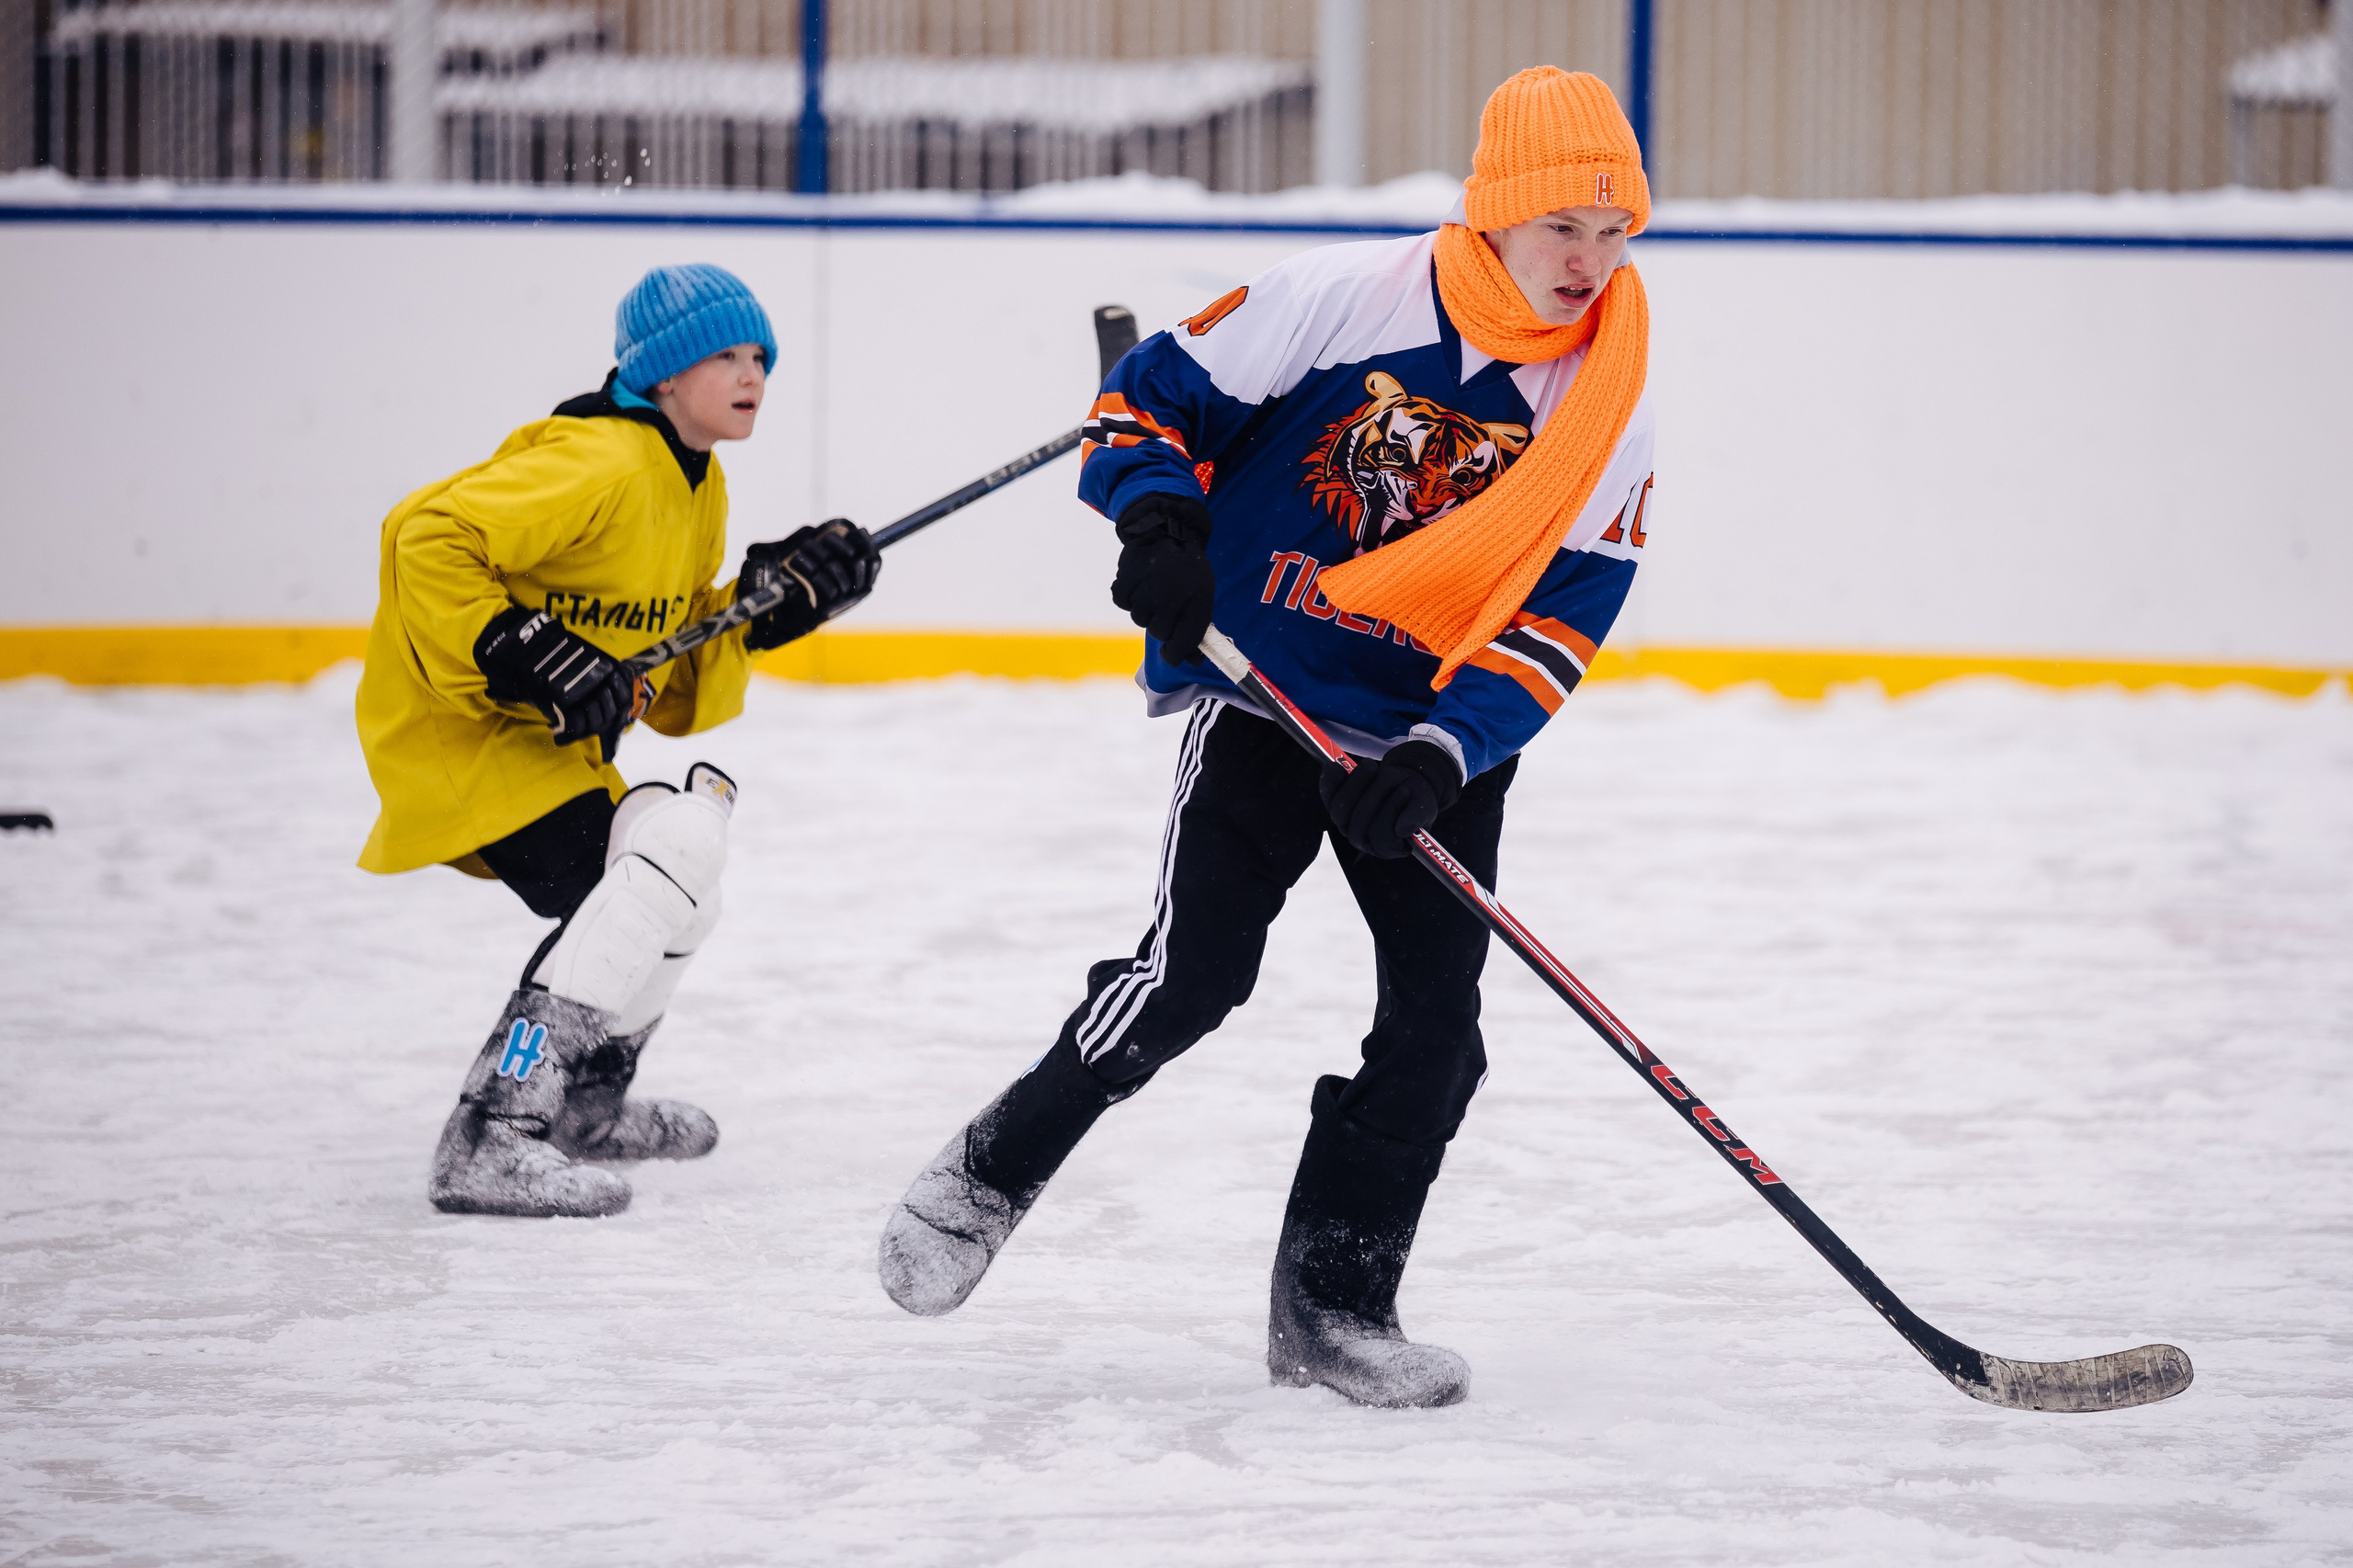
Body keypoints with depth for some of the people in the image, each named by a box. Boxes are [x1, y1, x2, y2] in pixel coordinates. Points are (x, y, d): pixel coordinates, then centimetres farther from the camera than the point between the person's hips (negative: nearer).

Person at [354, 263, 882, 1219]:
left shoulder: (696, 492, 11)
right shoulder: (596, 465, -20)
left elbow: (673, 695, 10)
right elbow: (427, 539, -29)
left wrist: (768, 607, -4)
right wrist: (516, 655, -31)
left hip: (546, 745, 11)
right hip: (455, 733, -11)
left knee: (683, 844, 25)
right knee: (669, 848, -25)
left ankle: (582, 1100, 42)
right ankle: (490, 1135, -31)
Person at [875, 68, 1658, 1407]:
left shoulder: (1611, 405, -7)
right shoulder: (1341, 301, -14)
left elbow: (1560, 616, -10)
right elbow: (1153, 399, -4)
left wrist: (1443, 757, -22)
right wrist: (1157, 522, -24)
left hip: (1444, 736, 3)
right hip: (1262, 692, -3)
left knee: (1437, 1017, -5)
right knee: (1196, 969, -15)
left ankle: (1332, 1306, 8)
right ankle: (988, 1178, 6)